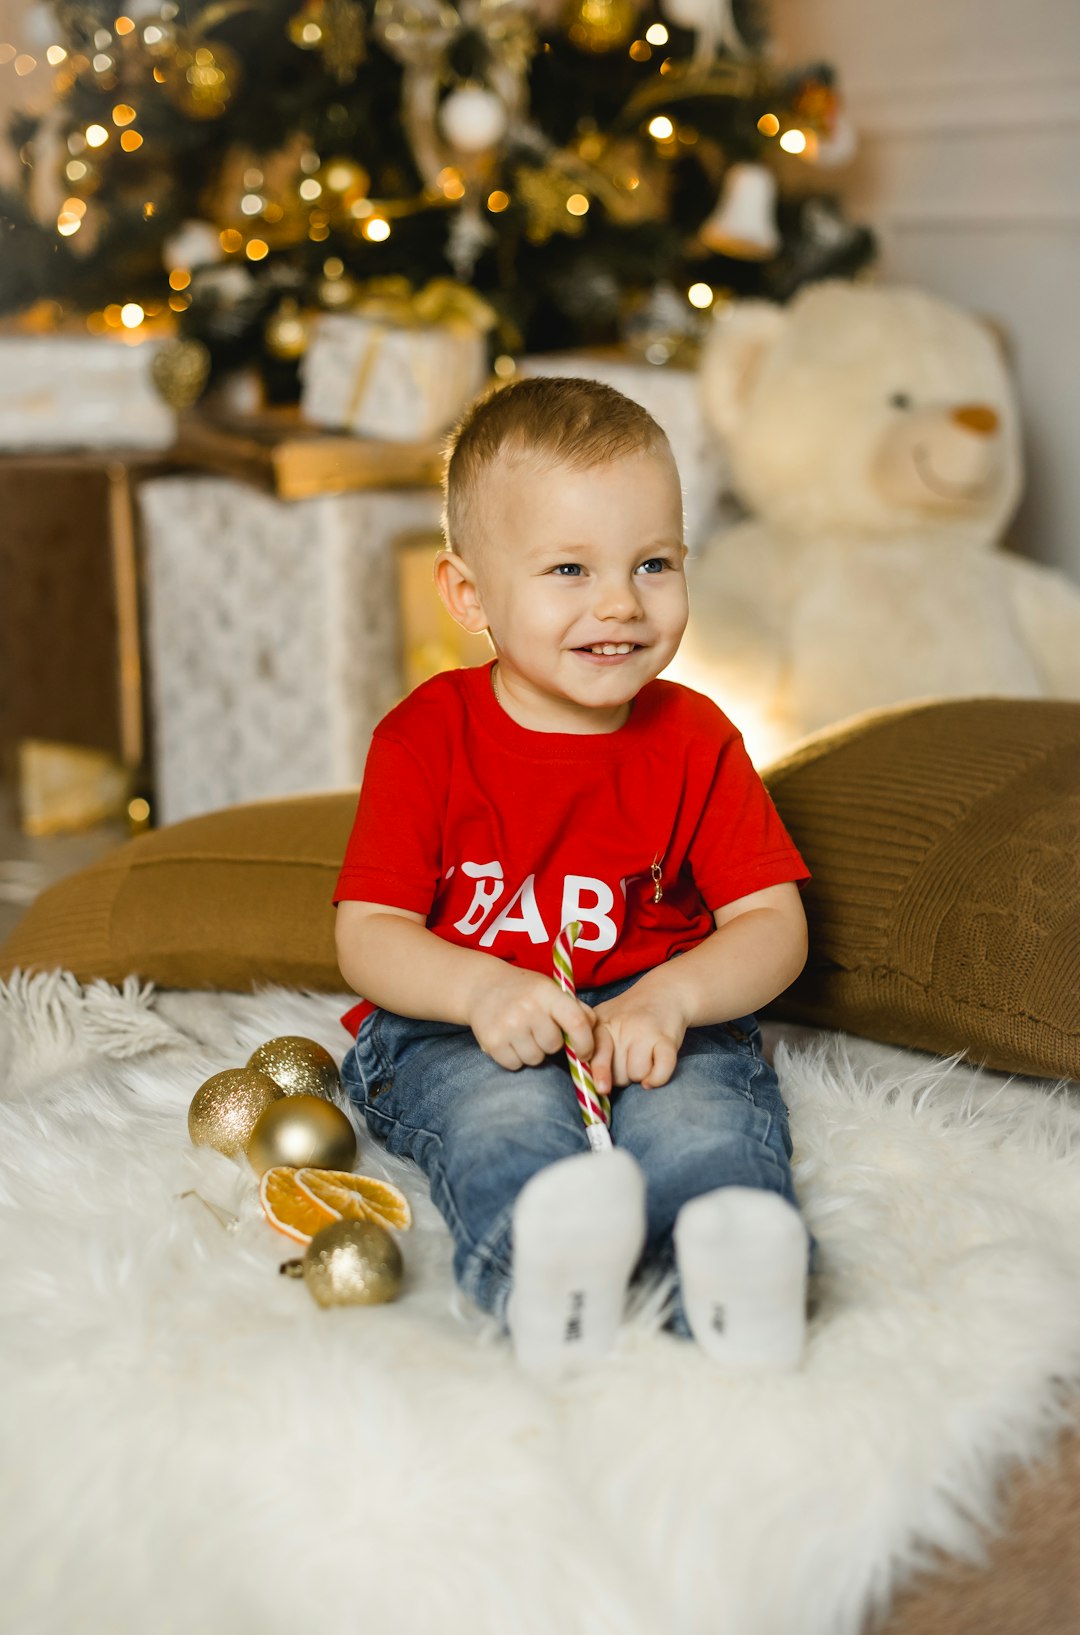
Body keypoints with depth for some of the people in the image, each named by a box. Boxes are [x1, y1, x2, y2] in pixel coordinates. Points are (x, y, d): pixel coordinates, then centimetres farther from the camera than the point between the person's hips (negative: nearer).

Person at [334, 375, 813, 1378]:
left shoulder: (693, 740, 5)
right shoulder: (425, 739, -1)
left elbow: (775, 925, -1)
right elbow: (367, 935, -5)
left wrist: (668, 998, -22)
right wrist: (484, 990, -27)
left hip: (653, 1016, 2)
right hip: (461, 1030, -1)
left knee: (695, 1110, -33)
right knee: (501, 1110, -36)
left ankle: (733, 1259, -61)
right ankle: (541, 1265, -64)